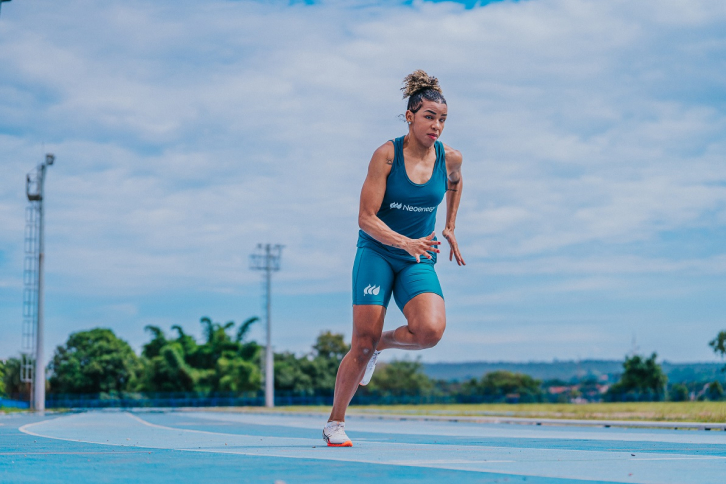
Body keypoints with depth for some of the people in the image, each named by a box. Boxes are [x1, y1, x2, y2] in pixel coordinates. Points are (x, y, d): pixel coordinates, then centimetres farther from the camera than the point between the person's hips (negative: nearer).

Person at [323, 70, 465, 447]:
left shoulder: (449, 158, -1)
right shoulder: (387, 155, -11)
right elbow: (366, 218, -14)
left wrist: (449, 228, 21)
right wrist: (406, 242, -28)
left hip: (419, 260, 3)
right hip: (376, 252, -3)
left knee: (430, 330, -24)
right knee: (363, 342, -9)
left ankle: (381, 344, 9)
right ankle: (335, 423, 11)